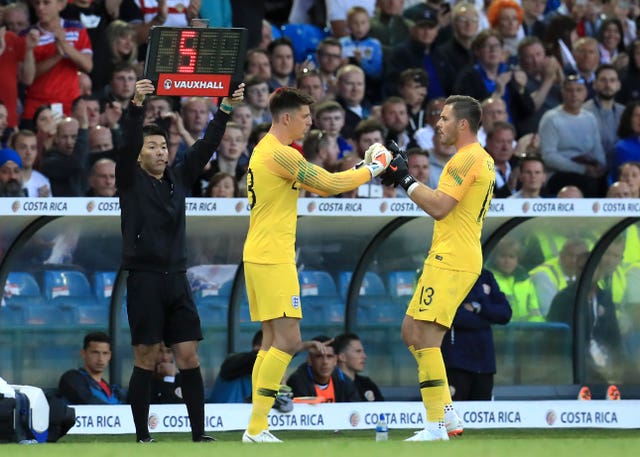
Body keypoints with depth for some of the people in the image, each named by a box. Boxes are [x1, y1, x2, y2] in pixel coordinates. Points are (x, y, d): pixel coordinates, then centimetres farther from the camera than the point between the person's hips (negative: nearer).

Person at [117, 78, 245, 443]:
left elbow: (206, 146, 7)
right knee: (146, 360, -2)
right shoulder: (131, 180, 1)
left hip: (177, 279, 4)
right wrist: (137, 106, -30)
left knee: (189, 357, 1)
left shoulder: (179, 179, 14)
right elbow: (128, 143, -15)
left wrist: (226, 109, -4)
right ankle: (142, 437, 4)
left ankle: (199, 434, 2)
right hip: (144, 279, -4)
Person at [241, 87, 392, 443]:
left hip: (260, 256, 10)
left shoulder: (268, 149, 16)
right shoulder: (280, 154, -16)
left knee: (273, 340, 11)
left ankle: (258, 427, 9)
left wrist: (364, 170, 10)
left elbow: (318, 186, 19)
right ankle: (256, 429, -12)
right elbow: (329, 184, -17)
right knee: (288, 340, -10)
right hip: (272, 258, -10)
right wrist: (374, 169, -4)